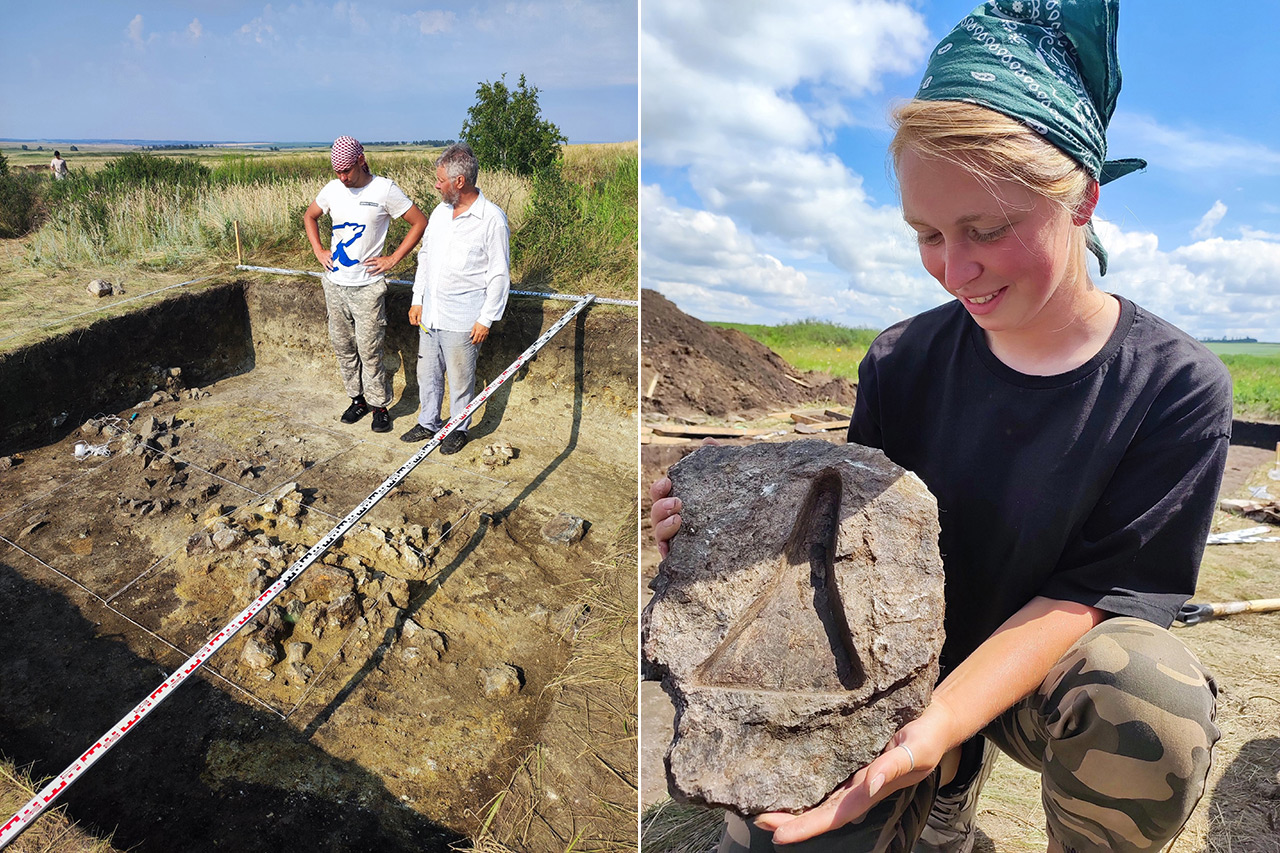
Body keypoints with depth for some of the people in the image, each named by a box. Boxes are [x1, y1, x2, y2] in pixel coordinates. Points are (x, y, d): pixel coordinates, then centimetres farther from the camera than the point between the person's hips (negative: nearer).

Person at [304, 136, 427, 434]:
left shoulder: (384, 189, -10)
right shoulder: (333, 189, 5)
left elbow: (420, 222, -6)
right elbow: (309, 216, 24)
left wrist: (393, 259, -8)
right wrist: (318, 250, 10)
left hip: (367, 286, -5)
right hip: (334, 283, 5)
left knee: (369, 350, -4)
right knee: (343, 347, 12)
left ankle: (380, 405, 11)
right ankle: (357, 398, 27)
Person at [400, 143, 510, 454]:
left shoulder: (492, 218, -12)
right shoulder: (441, 210, 8)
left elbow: (499, 275, -11)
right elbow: (425, 255, 17)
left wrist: (486, 319, -12)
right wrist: (417, 299, 13)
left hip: (462, 320, -6)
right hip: (430, 314, 6)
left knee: (460, 379, 7)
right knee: (427, 373, 17)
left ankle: (459, 429, 27)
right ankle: (428, 423, 35)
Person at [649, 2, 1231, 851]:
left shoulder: (1176, 384, -15)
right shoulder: (903, 363, -10)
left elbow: (1091, 590, -19)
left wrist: (936, 728, -33)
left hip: (1058, 662, -1)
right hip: (915, 660, 2)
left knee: (1157, 709, -36)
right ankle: (954, 783, 13)